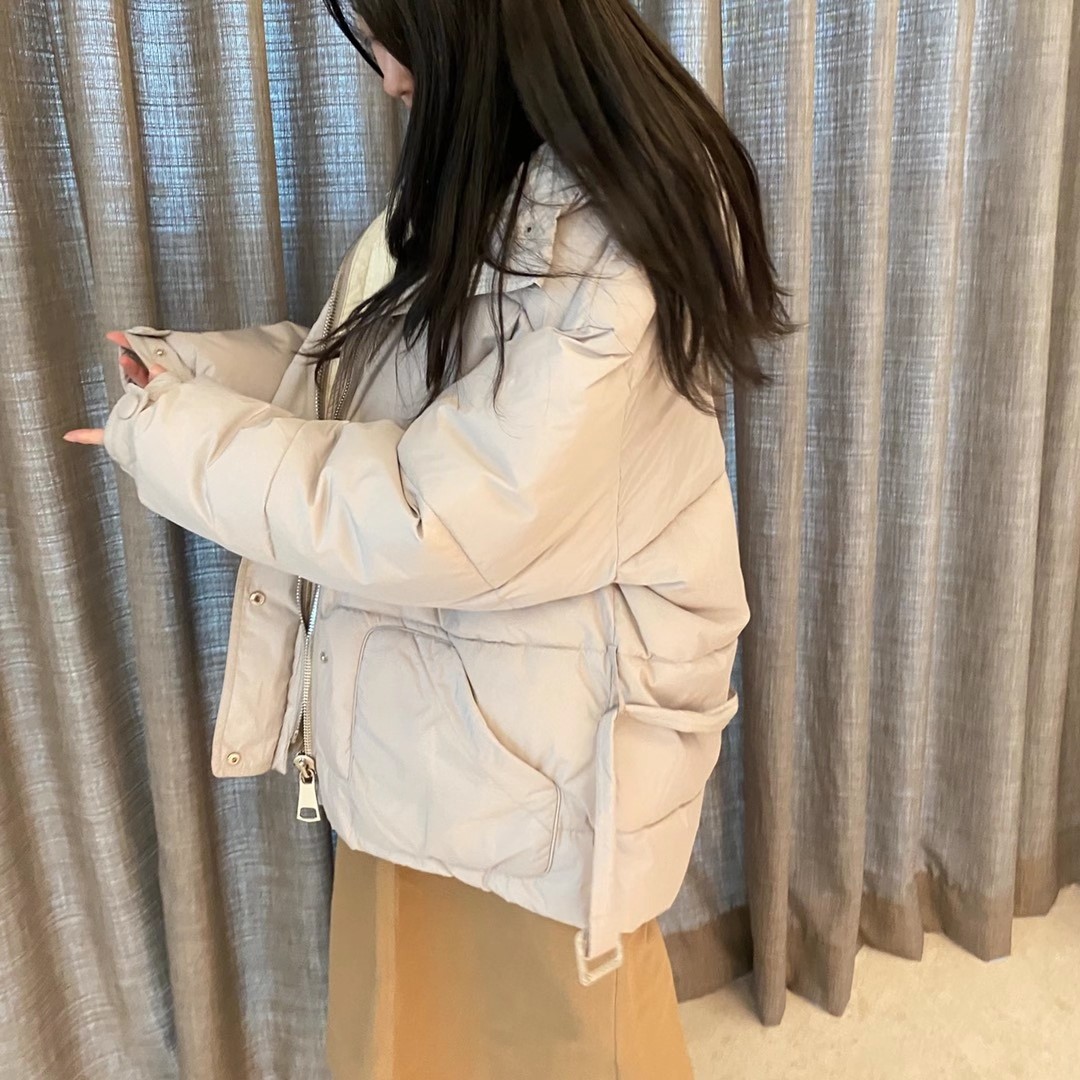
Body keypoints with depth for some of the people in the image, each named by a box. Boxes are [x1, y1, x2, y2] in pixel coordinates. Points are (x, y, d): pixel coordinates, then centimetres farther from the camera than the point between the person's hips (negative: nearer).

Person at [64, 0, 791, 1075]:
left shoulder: (598, 254, -27)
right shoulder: (487, 182, 5)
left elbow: (436, 524, -28)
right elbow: (374, 382, 13)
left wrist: (176, 436, -17)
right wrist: (201, 370, 0)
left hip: (537, 731, -8)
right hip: (424, 705, 8)